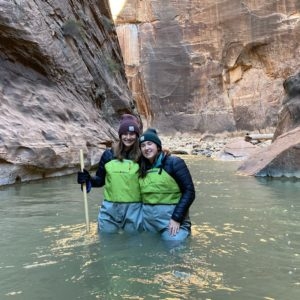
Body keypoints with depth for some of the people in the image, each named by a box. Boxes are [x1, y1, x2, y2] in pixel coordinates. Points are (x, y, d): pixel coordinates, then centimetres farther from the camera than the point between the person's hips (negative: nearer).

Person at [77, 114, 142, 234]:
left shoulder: (142, 157, -4)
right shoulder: (108, 154, 1)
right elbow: (100, 180, 7)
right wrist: (88, 179, -9)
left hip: (134, 209, -1)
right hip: (110, 208, 2)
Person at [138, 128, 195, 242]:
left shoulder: (174, 162, -7)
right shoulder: (142, 168, 9)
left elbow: (189, 191, -10)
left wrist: (176, 218, -14)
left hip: (171, 220, -5)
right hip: (147, 220, 5)